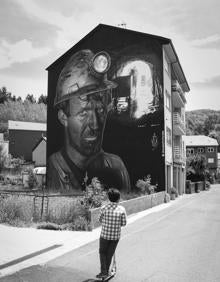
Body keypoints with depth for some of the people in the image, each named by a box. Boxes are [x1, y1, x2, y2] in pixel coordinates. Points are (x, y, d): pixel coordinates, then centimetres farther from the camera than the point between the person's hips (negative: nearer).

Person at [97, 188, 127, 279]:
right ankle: (106, 271, 27)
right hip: (116, 236, 1)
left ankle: (103, 272, 11)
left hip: (105, 234, -1)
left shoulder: (104, 208, -12)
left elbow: (100, 220, 1)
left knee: (102, 252, 18)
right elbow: (124, 223, -6)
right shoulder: (122, 209, -12)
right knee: (110, 254, 17)